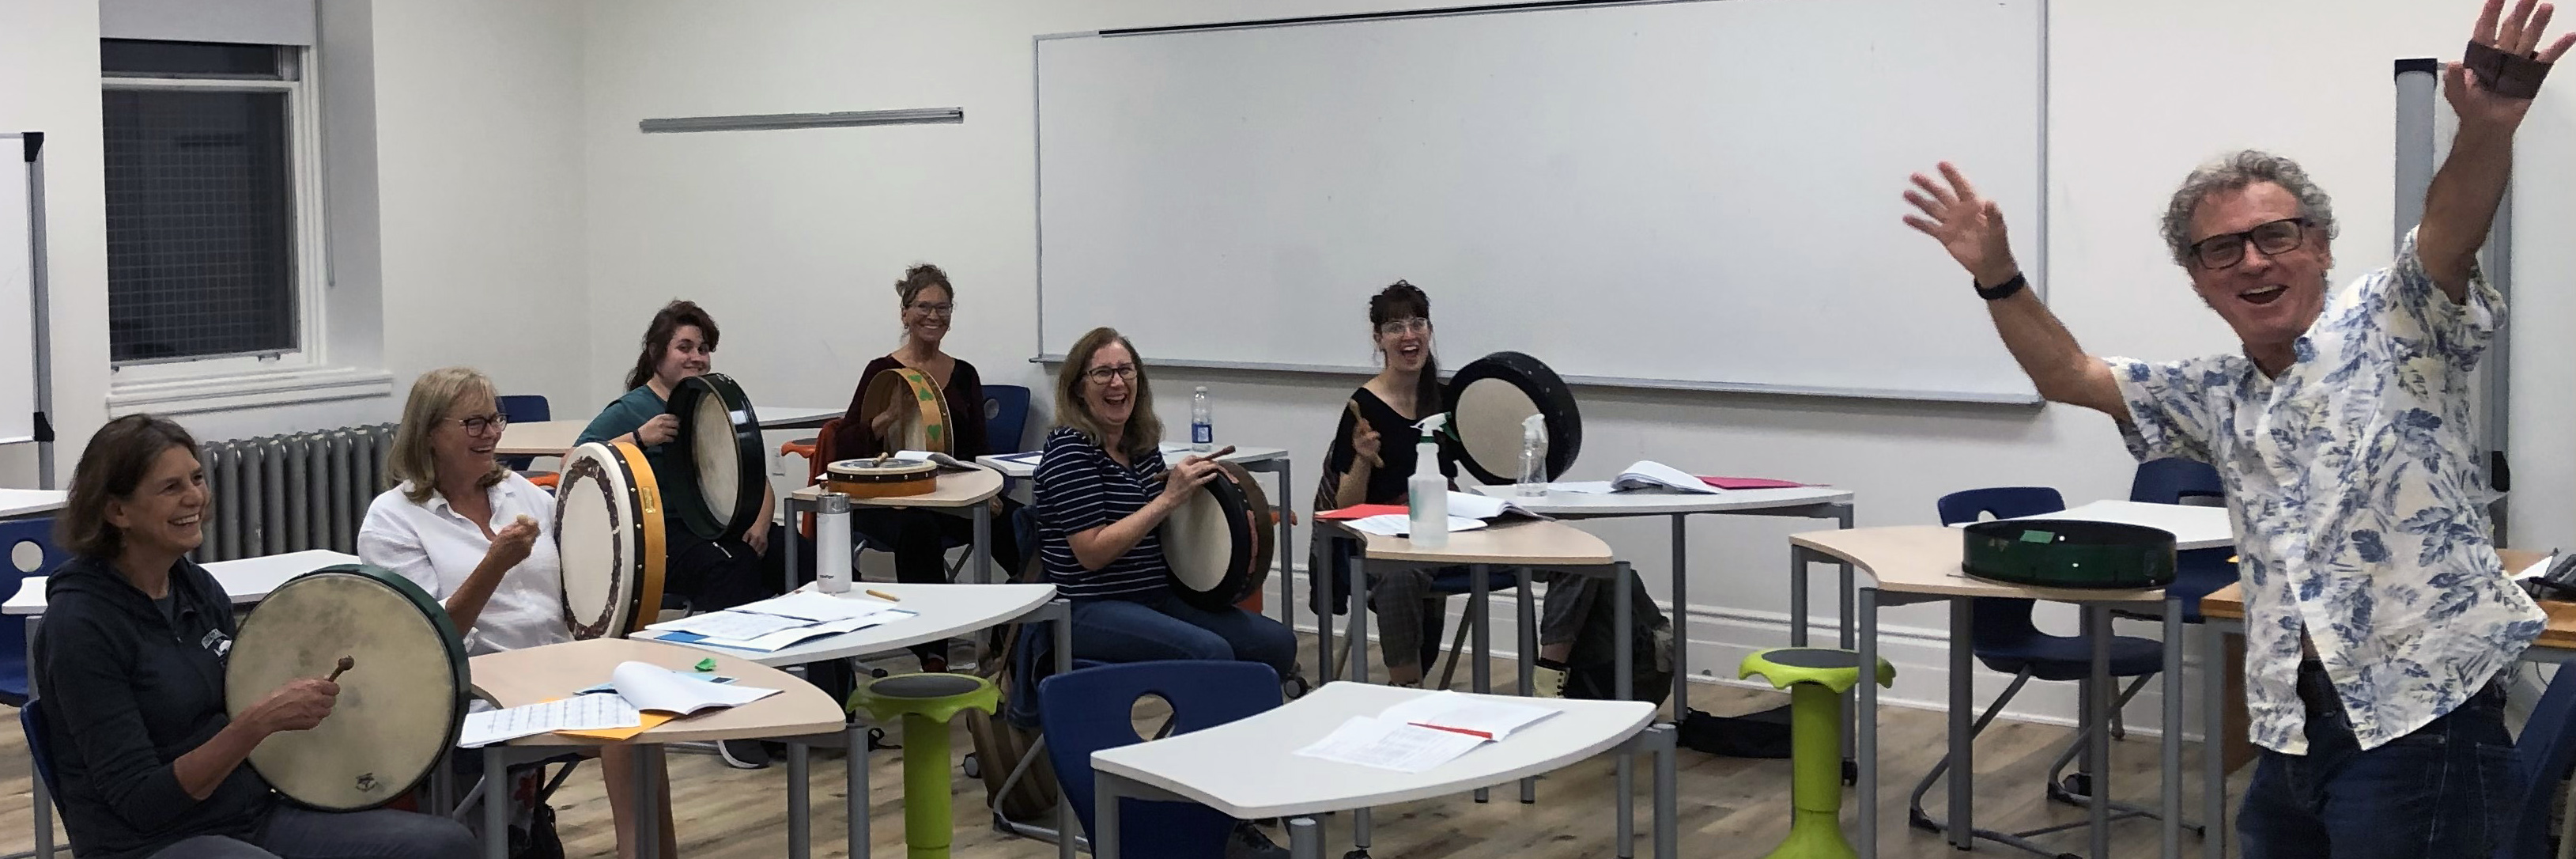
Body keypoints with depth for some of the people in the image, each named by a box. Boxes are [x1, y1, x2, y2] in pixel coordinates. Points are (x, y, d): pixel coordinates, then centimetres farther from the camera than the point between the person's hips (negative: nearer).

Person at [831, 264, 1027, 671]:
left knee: (1012, 522, -26)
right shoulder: (882, 372, -1)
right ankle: (932, 656, -35)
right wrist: (881, 425, -24)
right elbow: (843, 447, -4)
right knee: (919, 528, -38)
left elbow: (979, 446, 12)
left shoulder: (964, 375, 11)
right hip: (887, 499, -4)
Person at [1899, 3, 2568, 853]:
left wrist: (2484, 131, -40)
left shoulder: (2390, 325, 0)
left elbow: (2449, 230, -20)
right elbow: (2069, 376, 22)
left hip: (2422, 721, -6)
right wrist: (1997, 276, 7)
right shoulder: (2217, 397, 18)